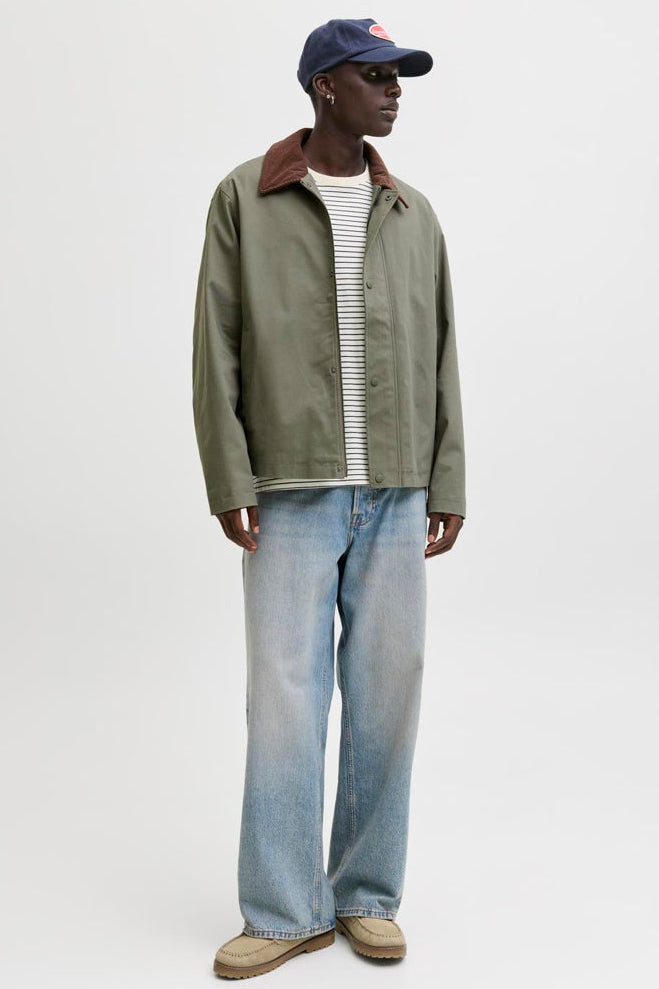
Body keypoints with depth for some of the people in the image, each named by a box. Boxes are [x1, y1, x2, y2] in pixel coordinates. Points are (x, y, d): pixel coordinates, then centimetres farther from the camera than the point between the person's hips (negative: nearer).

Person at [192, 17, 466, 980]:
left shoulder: (414, 215, 12)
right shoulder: (246, 198, 3)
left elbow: (440, 357, 12)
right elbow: (217, 347, 0)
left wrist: (448, 482, 7)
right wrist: (229, 480, -6)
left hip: (395, 498, 3)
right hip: (292, 494, -3)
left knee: (386, 695, 5)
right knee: (285, 699, -1)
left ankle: (368, 896, 20)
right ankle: (284, 911, 12)